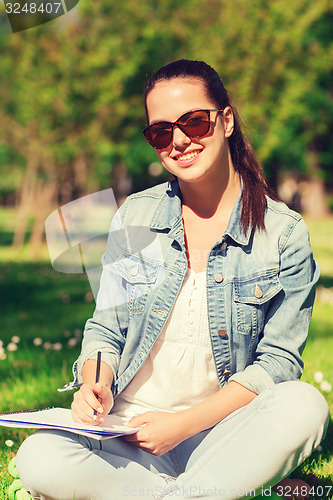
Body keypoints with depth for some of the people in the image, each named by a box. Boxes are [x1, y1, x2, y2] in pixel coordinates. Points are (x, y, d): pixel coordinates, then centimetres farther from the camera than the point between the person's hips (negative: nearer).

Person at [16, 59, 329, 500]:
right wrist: (96, 386, -14)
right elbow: (106, 330, 10)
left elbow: (278, 361, -5)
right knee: (39, 459, -30)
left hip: (220, 434, -1)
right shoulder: (134, 217, 7)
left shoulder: (285, 233, -1)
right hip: (128, 436, 2)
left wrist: (185, 424, -17)